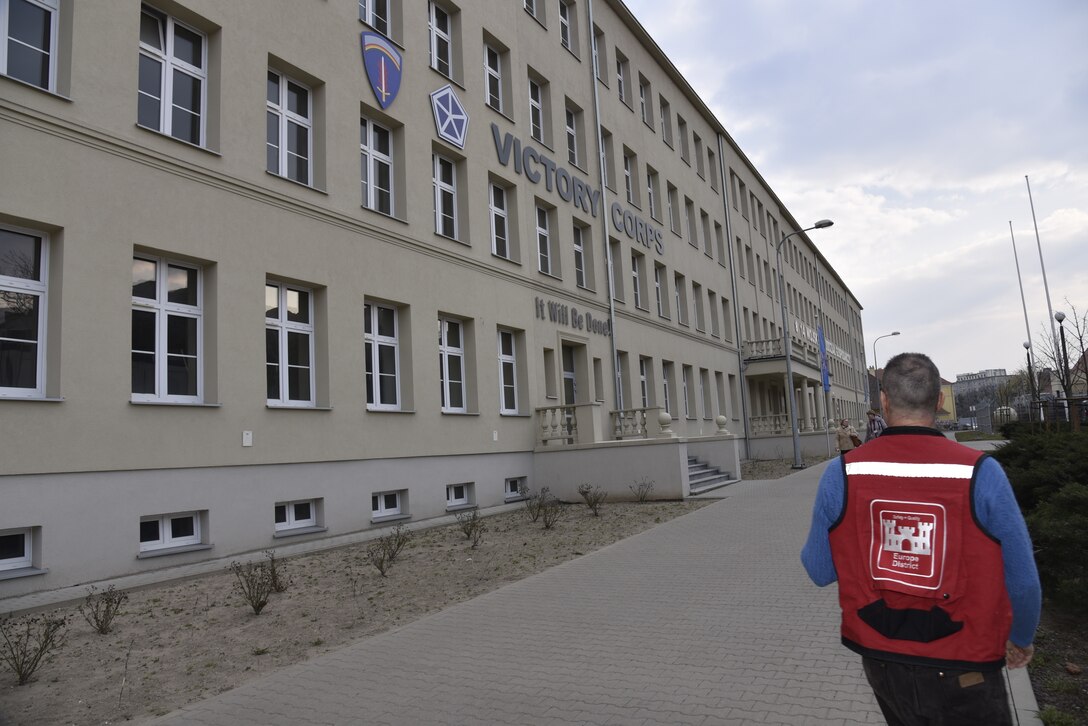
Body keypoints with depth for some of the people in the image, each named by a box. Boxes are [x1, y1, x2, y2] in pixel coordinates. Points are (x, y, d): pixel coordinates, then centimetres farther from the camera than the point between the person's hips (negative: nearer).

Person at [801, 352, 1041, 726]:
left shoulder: (841, 474, -14)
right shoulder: (980, 473, -18)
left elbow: (820, 572, -5)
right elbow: (1022, 579, -8)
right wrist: (1021, 638, 11)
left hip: (881, 662, 2)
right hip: (962, 669, -2)